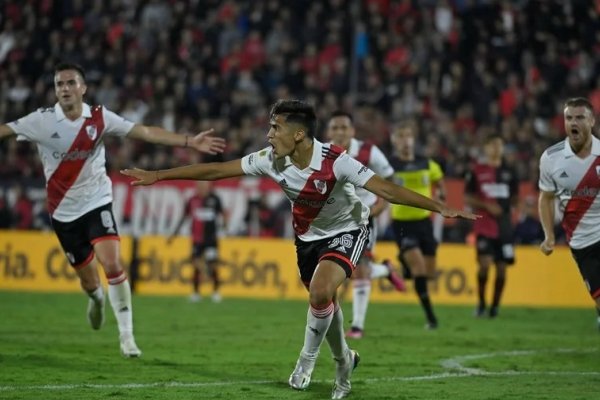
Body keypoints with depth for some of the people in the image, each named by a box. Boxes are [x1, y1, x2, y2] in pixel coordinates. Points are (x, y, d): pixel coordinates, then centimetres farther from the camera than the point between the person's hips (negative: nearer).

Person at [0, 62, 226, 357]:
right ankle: (96, 299, 48)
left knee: (111, 263, -21)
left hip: (96, 202, -1)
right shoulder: (42, 120, -9)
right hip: (63, 211, 1)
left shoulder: (99, 117, -8)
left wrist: (189, 142, -16)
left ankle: (126, 335, -11)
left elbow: (146, 132, -10)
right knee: (88, 281, 9)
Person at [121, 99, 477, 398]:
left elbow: (385, 189, -34)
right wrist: (157, 176, -8)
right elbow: (216, 170, -10)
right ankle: (344, 360, 41)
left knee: (321, 291, -26)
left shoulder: (335, 161, -31)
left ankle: (308, 359, -1)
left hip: (346, 231, -5)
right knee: (323, 302, 13)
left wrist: (439, 207, -42)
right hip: (308, 235, 5)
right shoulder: (271, 160, -17)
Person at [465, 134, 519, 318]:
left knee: (501, 267, 2)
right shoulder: (477, 171, 1)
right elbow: (467, 198, -1)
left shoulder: (509, 172, 10)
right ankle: (481, 302, 4)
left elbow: (515, 198, 17)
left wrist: (511, 203, -6)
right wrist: (487, 205, -14)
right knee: (485, 264, -15)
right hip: (484, 226, -3)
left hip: (504, 226, 3)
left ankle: (495, 305, 15)